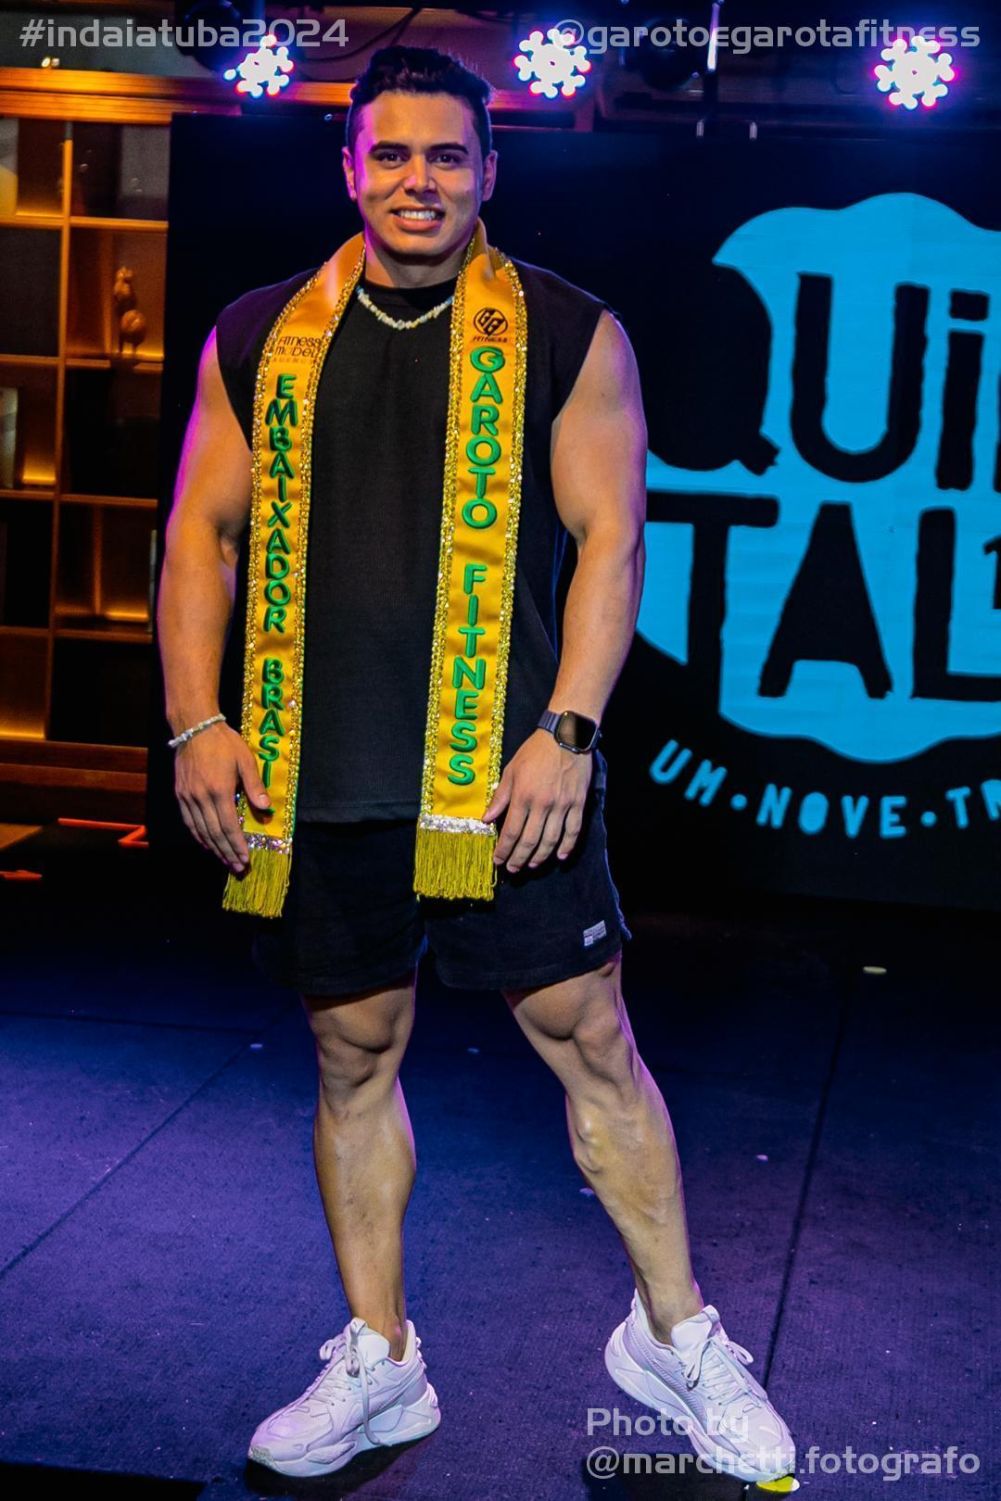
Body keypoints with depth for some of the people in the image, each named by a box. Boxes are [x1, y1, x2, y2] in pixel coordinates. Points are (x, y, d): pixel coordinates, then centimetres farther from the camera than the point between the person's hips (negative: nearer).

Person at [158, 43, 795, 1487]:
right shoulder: (258, 339, 9)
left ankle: (675, 1332, 19)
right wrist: (198, 724, 0)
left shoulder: (568, 333, 2)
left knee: (590, 1037, 1)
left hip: (506, 773, -2)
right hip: (319, 776, 3)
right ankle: (377, 1362, 25)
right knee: (355, 1054, 10)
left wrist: (566, 734, -11)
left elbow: (609, 538, -2)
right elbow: (202, 532, 10)